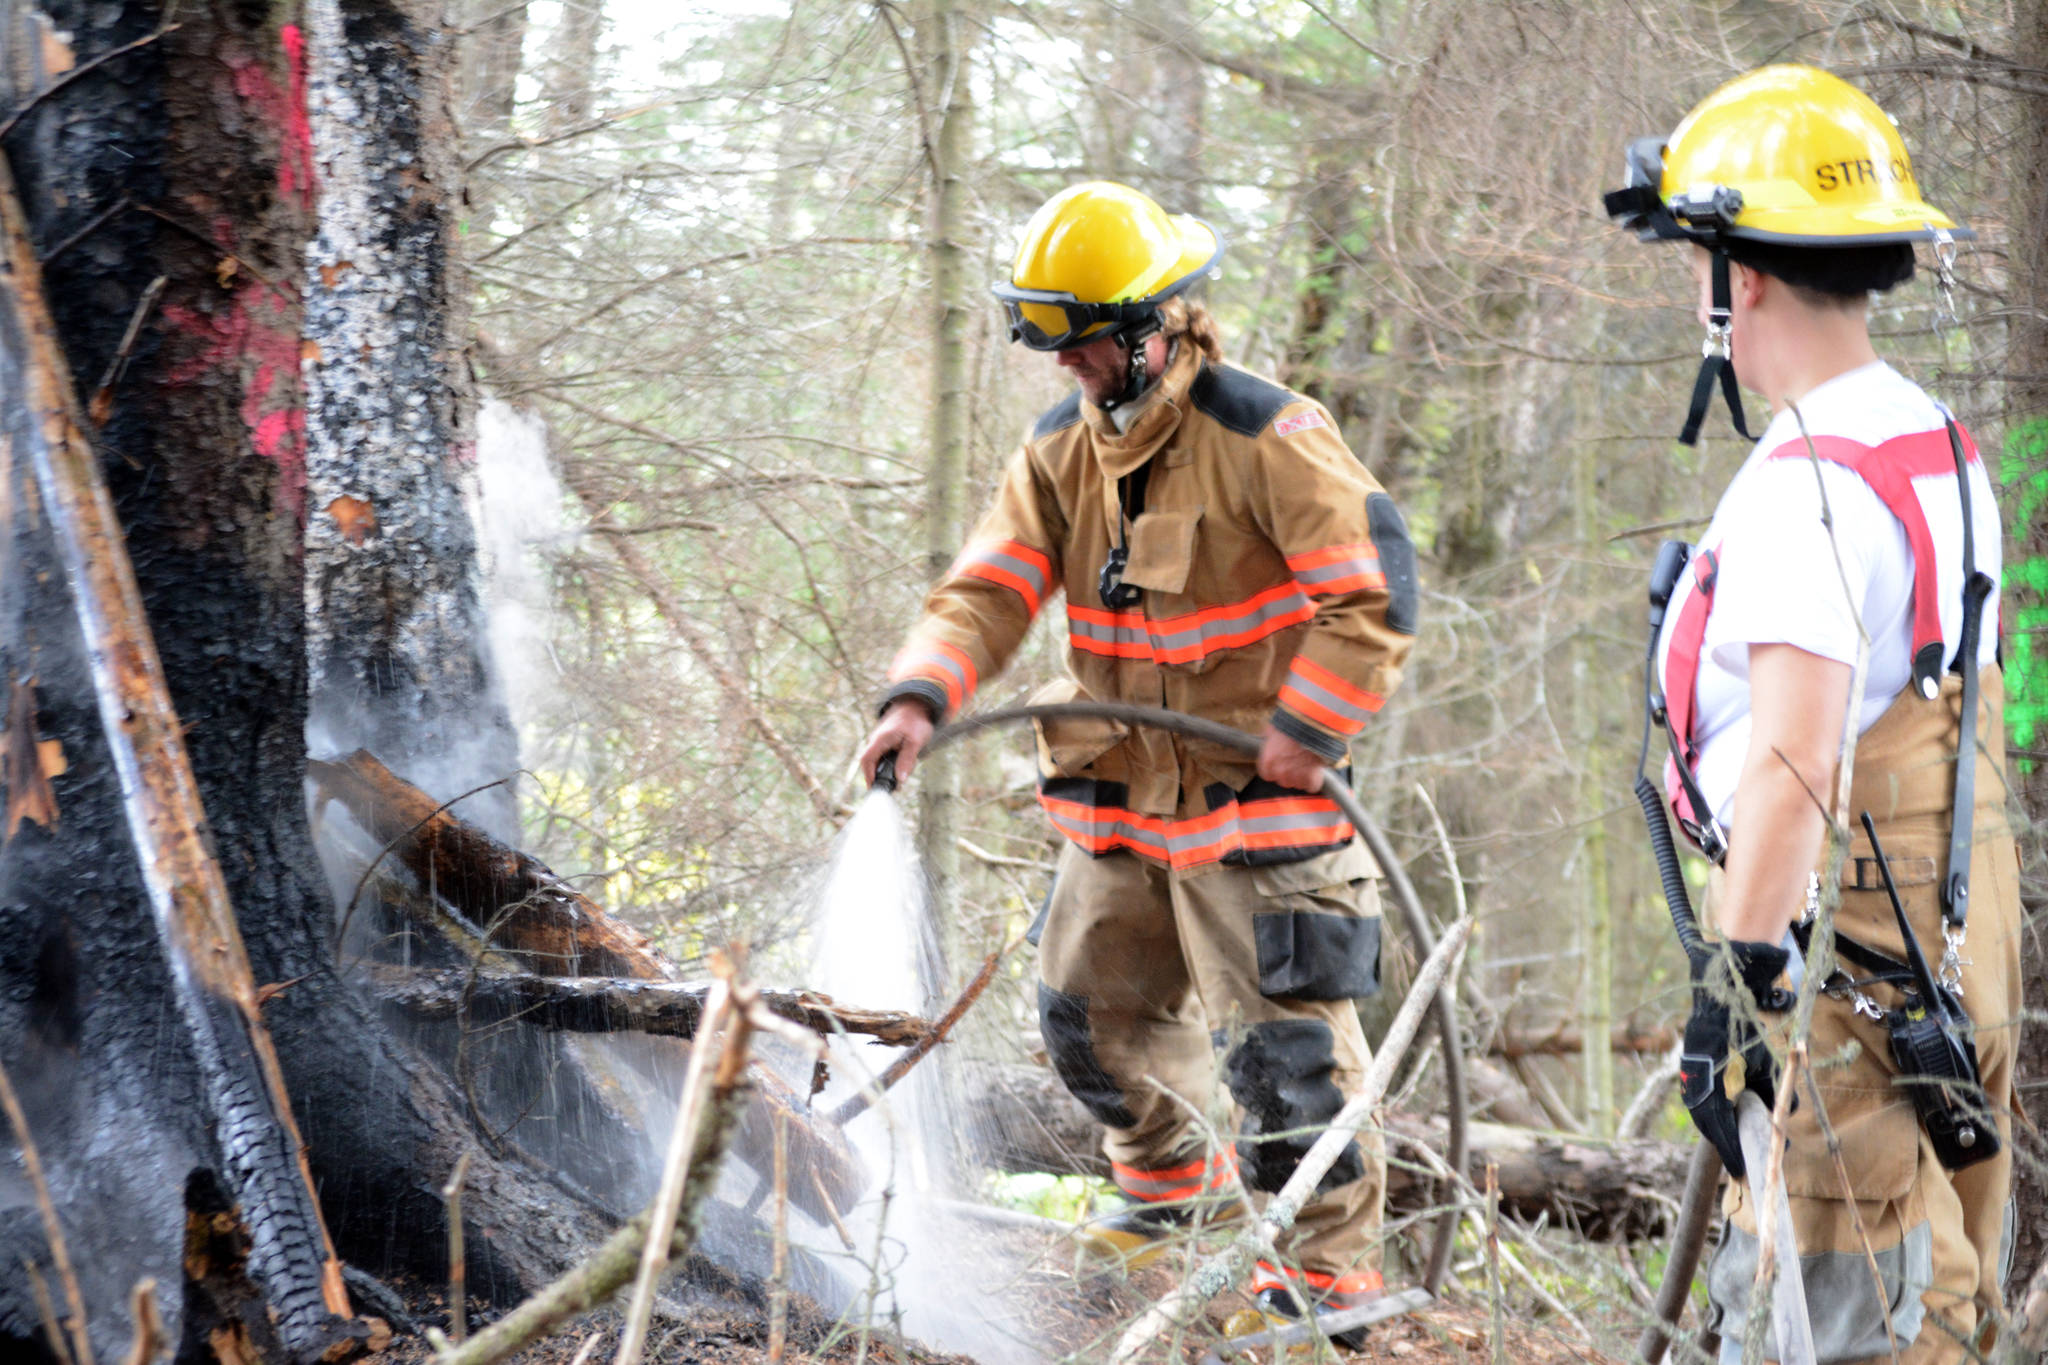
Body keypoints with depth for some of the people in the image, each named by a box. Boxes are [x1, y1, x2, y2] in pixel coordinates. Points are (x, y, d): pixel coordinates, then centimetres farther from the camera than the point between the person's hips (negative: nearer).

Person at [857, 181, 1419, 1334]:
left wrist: (1309, 728, -20)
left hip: (1256, 796, -7)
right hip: (1122, 797, 7)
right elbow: (992, 585, 0)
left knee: (1283, 1040, -6)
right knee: (1090, 1008, 18)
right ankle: (1174, 1177, 43)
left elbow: (1376, 584, -17)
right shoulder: (1061, 450, 6)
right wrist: (923, 696, -17)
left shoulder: (1268, 437, -15)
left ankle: (1335, 1262, 5)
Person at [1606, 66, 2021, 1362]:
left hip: (1844, 964, -10)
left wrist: (1734, 984, -25)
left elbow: (1794, 765, -26)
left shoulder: (1806, 485, -19)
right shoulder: (1941, 447, 12)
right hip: (1956, 938, 10)